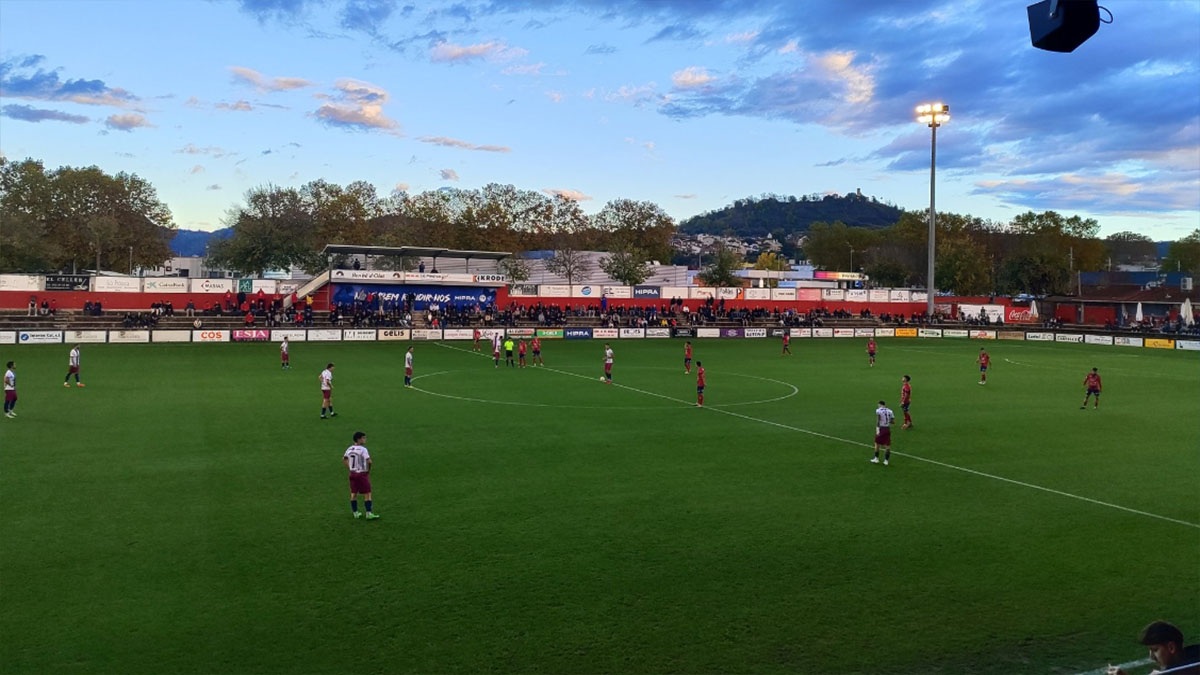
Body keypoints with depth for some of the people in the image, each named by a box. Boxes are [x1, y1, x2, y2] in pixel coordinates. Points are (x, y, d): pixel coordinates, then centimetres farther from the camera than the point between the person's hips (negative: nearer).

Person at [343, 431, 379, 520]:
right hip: (362, 474, -7)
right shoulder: (363, 449, -17)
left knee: (353, 494, 14)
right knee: (367, 494, 0)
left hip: (352, 474, 7)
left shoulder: (349, 449, 6)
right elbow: (369, 461, -24)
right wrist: (368, 471, -8)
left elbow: (344, 459, 18)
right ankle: (369, 514, 0)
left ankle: (355, 513, 22)